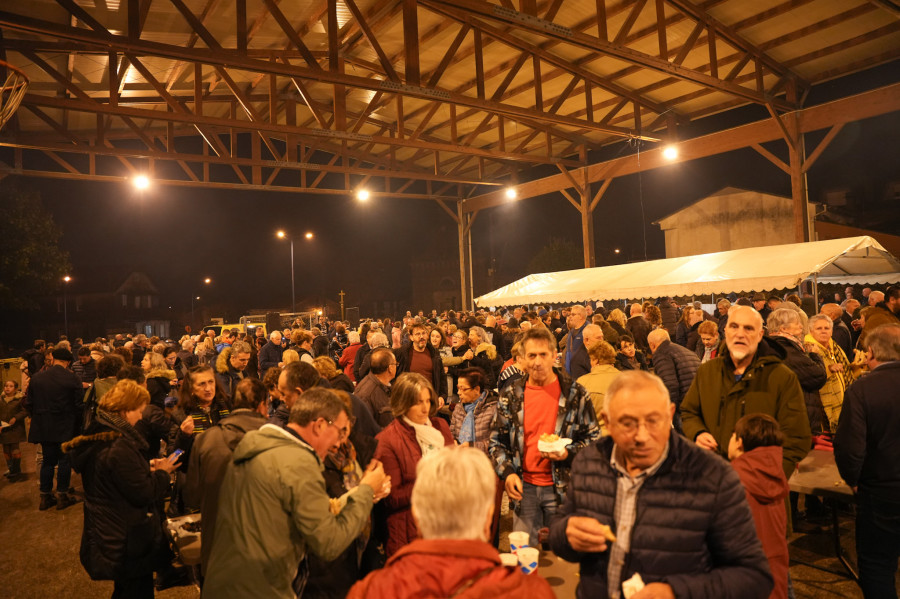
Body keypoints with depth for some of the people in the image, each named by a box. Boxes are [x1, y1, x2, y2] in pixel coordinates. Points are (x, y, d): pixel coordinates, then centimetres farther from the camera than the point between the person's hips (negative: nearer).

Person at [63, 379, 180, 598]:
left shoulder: (96, 436, 1)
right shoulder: (119, 447, -30)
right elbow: (145, 494, -25)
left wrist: (146, 468, 6)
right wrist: (162, 472, -9)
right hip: (128, 542, -10)